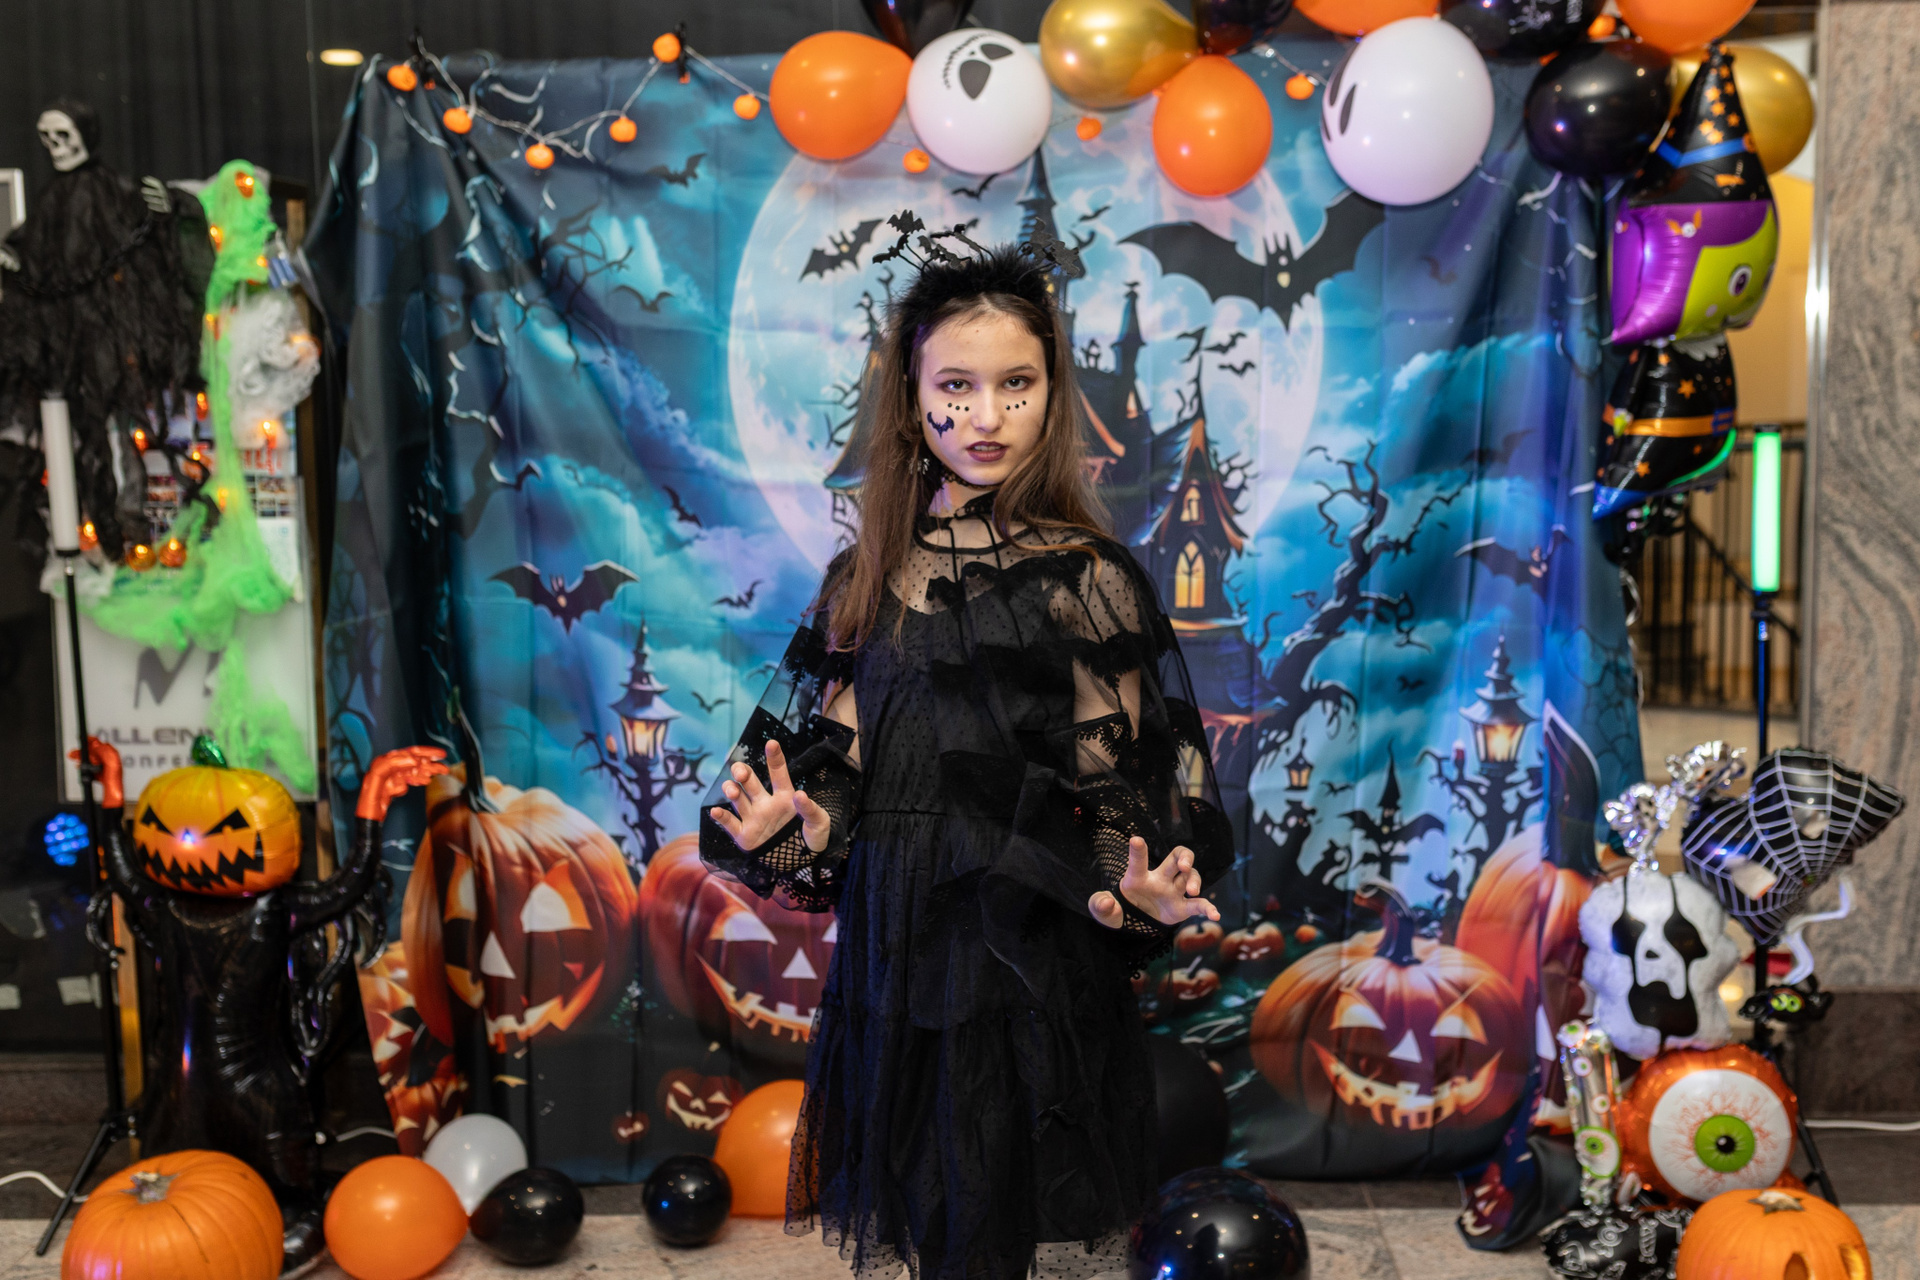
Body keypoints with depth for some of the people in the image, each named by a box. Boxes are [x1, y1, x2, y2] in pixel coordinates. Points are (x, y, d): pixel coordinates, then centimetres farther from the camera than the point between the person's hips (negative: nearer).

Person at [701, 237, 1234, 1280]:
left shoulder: (1089, 579, -7)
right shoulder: (865, 578, 4)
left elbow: (1119, 791, -6)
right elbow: (839, 768, 7)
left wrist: (1136, 891, -24)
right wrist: (788, 827, -12)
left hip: (1036, 960, -3)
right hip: (893, 956, 4)